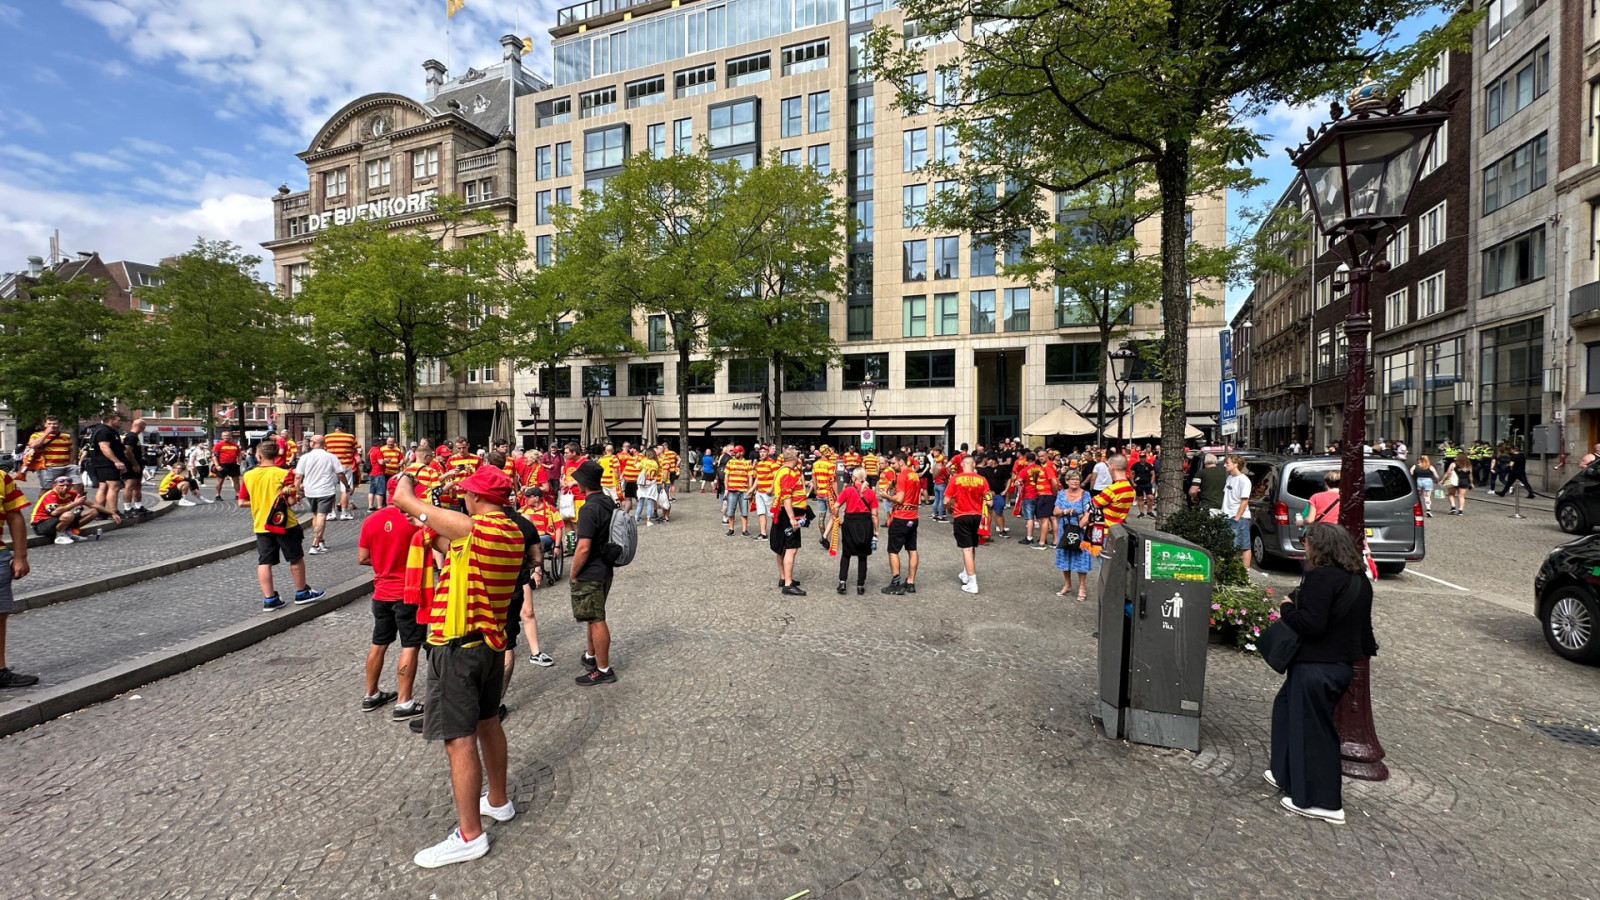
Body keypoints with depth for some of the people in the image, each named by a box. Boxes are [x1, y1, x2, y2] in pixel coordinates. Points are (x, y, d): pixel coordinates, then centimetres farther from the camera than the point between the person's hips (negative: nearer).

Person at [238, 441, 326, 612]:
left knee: (264, 562, 8)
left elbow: (241, 503, 3)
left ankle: (269, 599, 8)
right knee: (296, 558, 10)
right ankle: (301, 593, 20)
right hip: (284, 524, -4)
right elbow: (291, 500, -16)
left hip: (261, 526, 4)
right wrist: (297, 492, 4)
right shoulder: (284, 474, -12)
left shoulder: (248, 476, 0)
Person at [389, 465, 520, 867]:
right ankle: (498, 800, 38)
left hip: (458, 647, -9)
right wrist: (431, 529, 19)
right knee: (488, 722, 22)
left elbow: (403, 498, -11)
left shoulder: (472, 528, -21)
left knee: (460, 739, 0)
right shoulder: (512, 533, 2)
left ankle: (470, 834, 10)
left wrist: (406, 482, 10)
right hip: (492, 641, 9)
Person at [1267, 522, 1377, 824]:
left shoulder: (1322, 576, -21)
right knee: (1288, 707, 22)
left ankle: (1322, 802, 14)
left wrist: (1287, 608, -10)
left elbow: (1311, 624, -26)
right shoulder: (1359, 579, 9)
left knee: (1311, 729, 3)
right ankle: (1289, 775, 32)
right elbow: (1362, 625, 17)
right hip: (1343, 664, 10)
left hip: (1317, 666, -10)